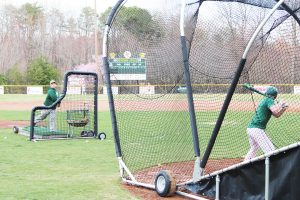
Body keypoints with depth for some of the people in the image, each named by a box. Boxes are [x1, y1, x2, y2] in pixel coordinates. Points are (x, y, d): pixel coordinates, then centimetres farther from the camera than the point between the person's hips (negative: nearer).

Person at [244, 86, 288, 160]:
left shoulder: (264, 100, 20)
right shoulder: (269, 100, -5)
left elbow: (276, 115, 22)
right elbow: (276, 112, -22)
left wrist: (283, 108, 8)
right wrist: (280, 104, -4)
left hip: (250, 128, 10)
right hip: (257, 129, -10)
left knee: (253, 149, 29)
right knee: (270, 150, -13)